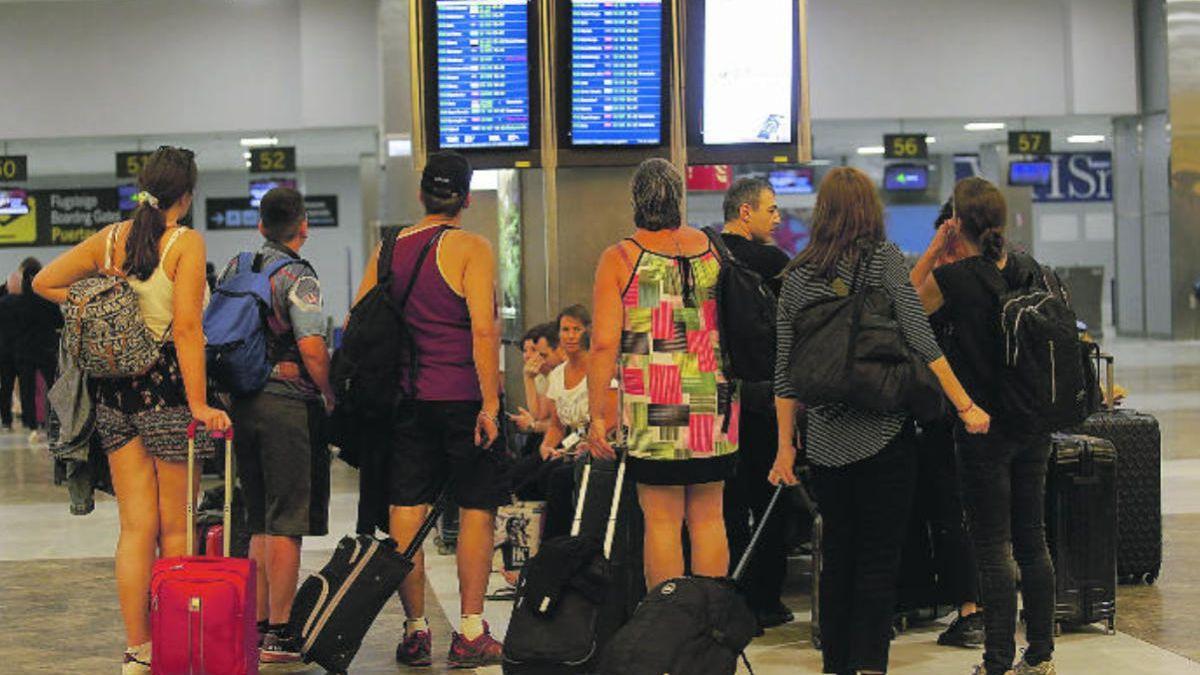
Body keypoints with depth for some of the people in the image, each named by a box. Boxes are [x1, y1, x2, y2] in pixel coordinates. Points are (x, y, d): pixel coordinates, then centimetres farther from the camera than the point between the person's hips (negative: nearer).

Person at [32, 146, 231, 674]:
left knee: (135, 527, 8)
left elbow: (43, 283, 14)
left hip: (115, 392, 5)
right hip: (168, 389, -5)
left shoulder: (109, 239, 7)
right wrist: (199, 404, -16)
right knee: (174, 528, 6)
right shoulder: (186, 243, -9)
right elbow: (186, 328, -16)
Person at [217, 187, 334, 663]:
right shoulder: (297, 277, -10)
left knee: (260, 525, 15)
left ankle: (258, 625, 19)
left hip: (243, 404, 7)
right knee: (286, 526, -3)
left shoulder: (233, 269, 11)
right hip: (289, 405, -7)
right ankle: (278, 636, -2)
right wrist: (330, 396, -5)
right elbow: (312, 348, -19)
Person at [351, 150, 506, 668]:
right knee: (476, 509, 5)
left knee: (406, 511, 6)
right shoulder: (471, 249, -7)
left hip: (406, 398, 4)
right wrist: (490, 402, -15)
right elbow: (483, 329, -17)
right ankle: (470, 634, 3)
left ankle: (415, 631, 9)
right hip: (463, 397, -4)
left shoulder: (389, 250, 7)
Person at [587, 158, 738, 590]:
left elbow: (604, 344, -8)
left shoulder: (618, 259, -3)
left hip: (652, 411, -3)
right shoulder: (713, 249, 6)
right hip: (714, 407, 3)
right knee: (708, 518, 9)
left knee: (662, 521, 2)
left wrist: (598, 415, -4)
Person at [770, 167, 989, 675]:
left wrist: (786, 445, 12)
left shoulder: (797, 274, 6)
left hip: (826, 438, 4)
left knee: (836, 554, 14)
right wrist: (965, 405, -9)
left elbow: (785, 368, 7)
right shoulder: (883, 258, -5)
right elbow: (919, 337, -12)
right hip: (883, 432, -4)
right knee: (879, 557, 1)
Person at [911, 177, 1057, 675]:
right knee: (1032, 539, 13)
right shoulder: (1029, 271, 2)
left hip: (982, 427, -6)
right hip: (1032, 425, 6)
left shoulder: (954, 278, -15)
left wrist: (934, 250, 0)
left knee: (992, 548, -1)